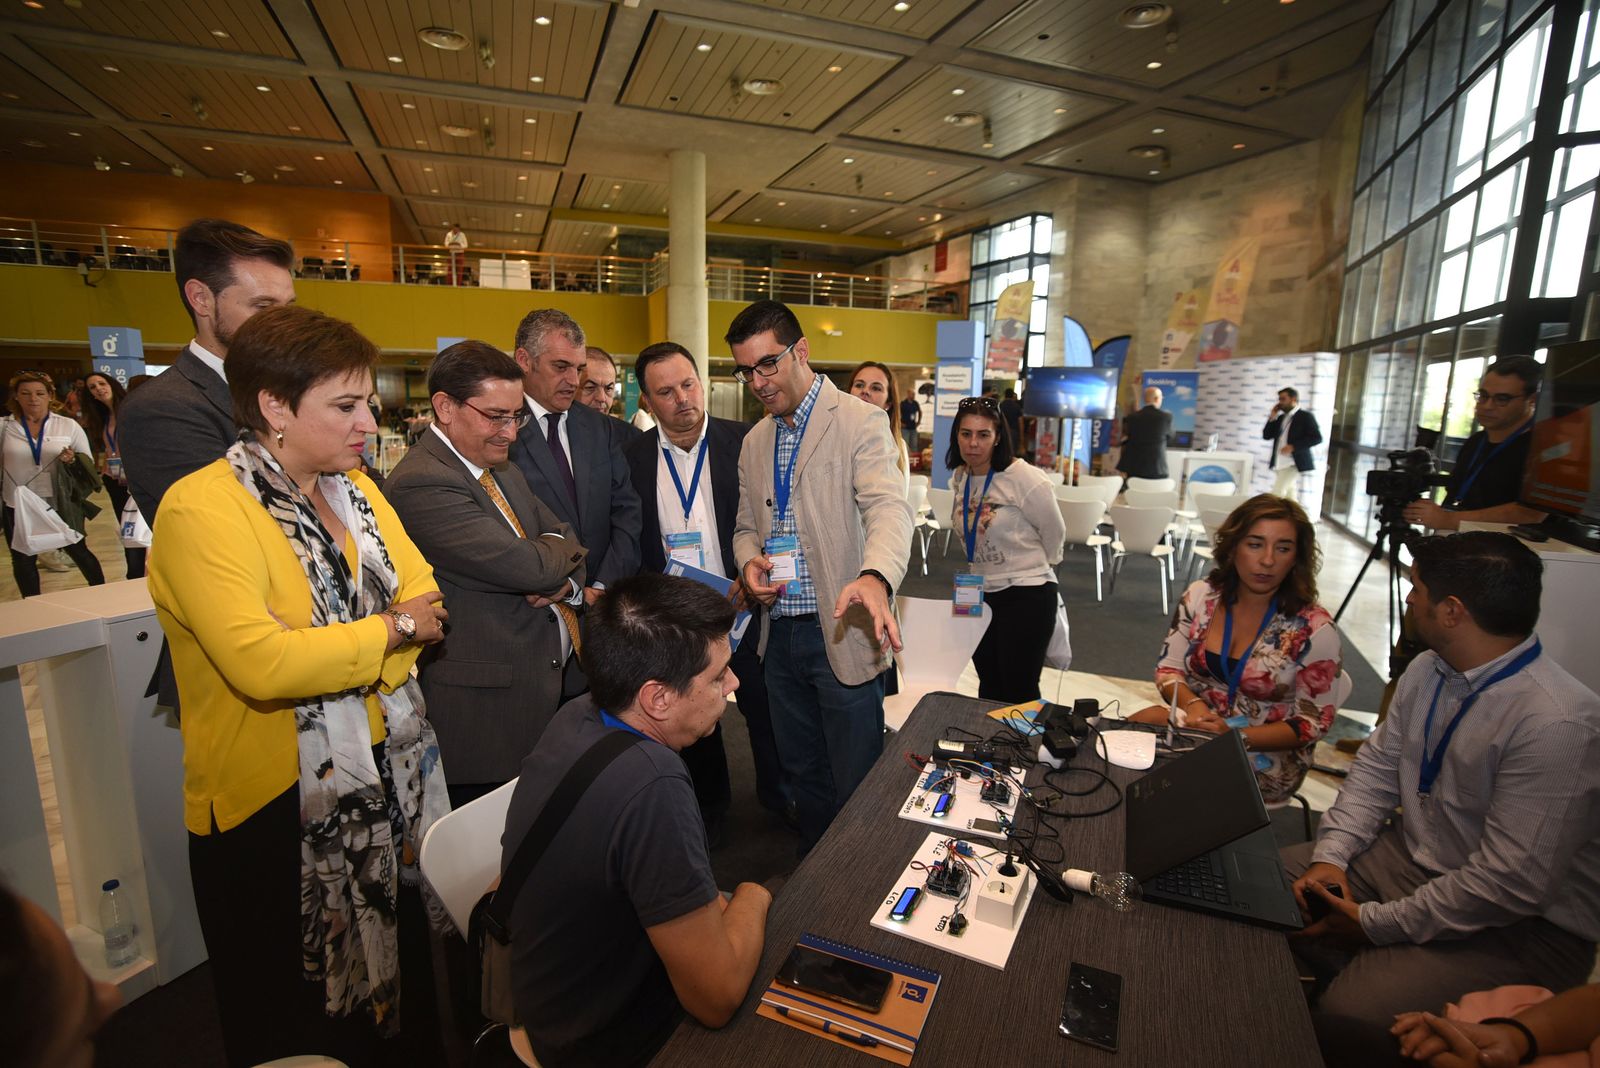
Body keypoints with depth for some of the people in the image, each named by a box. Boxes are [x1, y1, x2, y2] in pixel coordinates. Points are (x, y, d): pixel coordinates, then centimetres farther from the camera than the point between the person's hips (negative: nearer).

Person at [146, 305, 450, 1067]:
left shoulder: (355, 491, 5)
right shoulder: (199, 509, -18)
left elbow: (425, 599, 1)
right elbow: (262, 663, -29)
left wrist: (339, 661, -14)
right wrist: (392, 630, -17)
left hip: (385, 777, 6)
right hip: (273, 802, -6)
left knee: (377, 970, 24)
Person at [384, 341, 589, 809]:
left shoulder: (502, 469, 10)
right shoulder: (420, 485, -20)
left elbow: (566, 544, 13)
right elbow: (531, 567, -27)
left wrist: (563, 581, -10)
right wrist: (563, 548, -4)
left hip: (543, 684, 9)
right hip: (485, 716, -8)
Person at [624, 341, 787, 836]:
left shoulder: (745, 441, -7)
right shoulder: (633, 457, -2)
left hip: (743, 610, -1)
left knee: (767, 714, 14)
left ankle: (781, 801, 41)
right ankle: (709, 807, 45)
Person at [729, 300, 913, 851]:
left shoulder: (861, 422, -9)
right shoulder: (754, 441, 12)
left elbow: (889, 508, -23)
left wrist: (875, 578, -44)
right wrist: (749, 561, -5)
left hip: (842, 633, -6)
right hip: (780, 634, 6)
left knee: (857, 784, 7)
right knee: (802, 775, 20)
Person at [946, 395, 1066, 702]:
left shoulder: (1024, 477, -18)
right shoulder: (959, 477, 2)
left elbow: (1055, 534, -5)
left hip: (1027, 596, -6)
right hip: (981, 594, 6)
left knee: (1020, 694, 2)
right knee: (989, 688, 17)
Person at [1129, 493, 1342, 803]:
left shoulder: (1314, 629, -12)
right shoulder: (1200, 596, -3)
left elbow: (1313, 721, -9)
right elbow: (1168, 670, 2)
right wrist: (1192, 704, -20)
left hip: (1266, 757, -3)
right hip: (1196, 727, 4)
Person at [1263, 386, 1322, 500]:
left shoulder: (1305, 416, -4)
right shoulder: (1281, 418, 17)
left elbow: (1317, 438, -11)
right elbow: (1266, 435, 12)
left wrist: (1293, 446, -19)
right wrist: (1272, 417, 4)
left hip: (1293, 464, -7)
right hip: (1279, 464, 7)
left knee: (1276, 494, -17)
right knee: (1288, 498, 10)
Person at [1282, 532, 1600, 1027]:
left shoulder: (1556, 724, -27)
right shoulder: (1427, 671, -2)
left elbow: (1510, 884, -26)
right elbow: (1376, 768, 5)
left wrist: (1376, 923, -19)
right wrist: (1331, 855, -8)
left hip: (1516, 925, -7)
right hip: (1406, 856, 7)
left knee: (1348, 1015, -24)